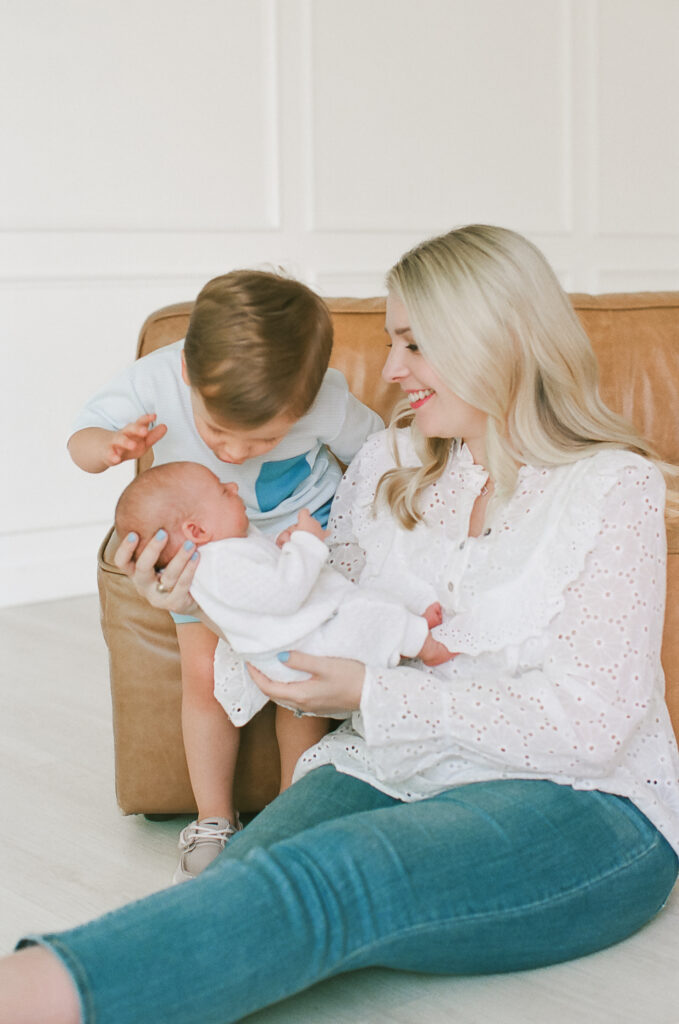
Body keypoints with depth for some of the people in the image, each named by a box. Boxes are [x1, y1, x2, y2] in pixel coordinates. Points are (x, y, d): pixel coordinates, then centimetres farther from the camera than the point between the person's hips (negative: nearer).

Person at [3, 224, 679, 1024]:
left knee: (319, 880, -37)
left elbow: (588, 728, -11)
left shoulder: (615, 487, -3)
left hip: (584, 808, -6)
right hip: (388, 772, 6)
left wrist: (374, 696, -14)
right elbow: (327, 632, 16)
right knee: (243, 879, -31)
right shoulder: (388, 464, 14)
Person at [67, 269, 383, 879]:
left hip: (300, 531, -1)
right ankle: (213, 821, 17)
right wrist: (109, 447, -39)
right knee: (204, 673, 0)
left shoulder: (327, 405, -31)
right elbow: (83, 436, -15)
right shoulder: (155, 382, -30)